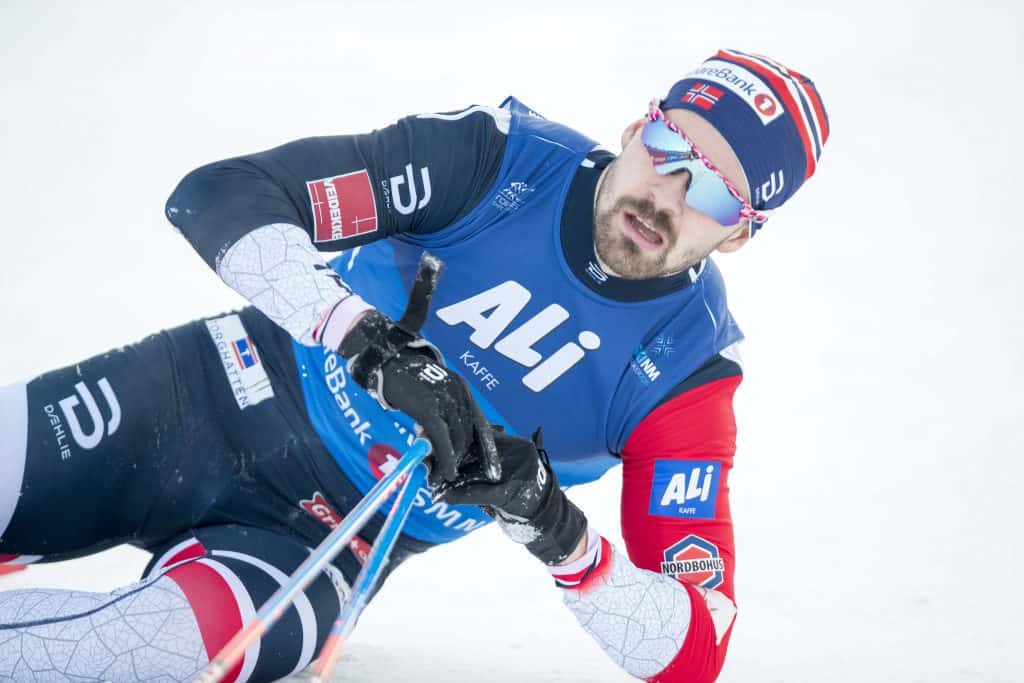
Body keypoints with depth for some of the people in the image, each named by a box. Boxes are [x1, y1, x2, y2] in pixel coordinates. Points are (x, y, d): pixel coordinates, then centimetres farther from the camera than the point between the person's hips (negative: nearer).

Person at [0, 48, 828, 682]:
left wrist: (557, 530, -32)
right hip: (202, 399, 1)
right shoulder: (503, 154, -11)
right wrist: (372, 340, -32)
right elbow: (223, 195, -17)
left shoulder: (686, 365, -10)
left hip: (321, 545, -1)